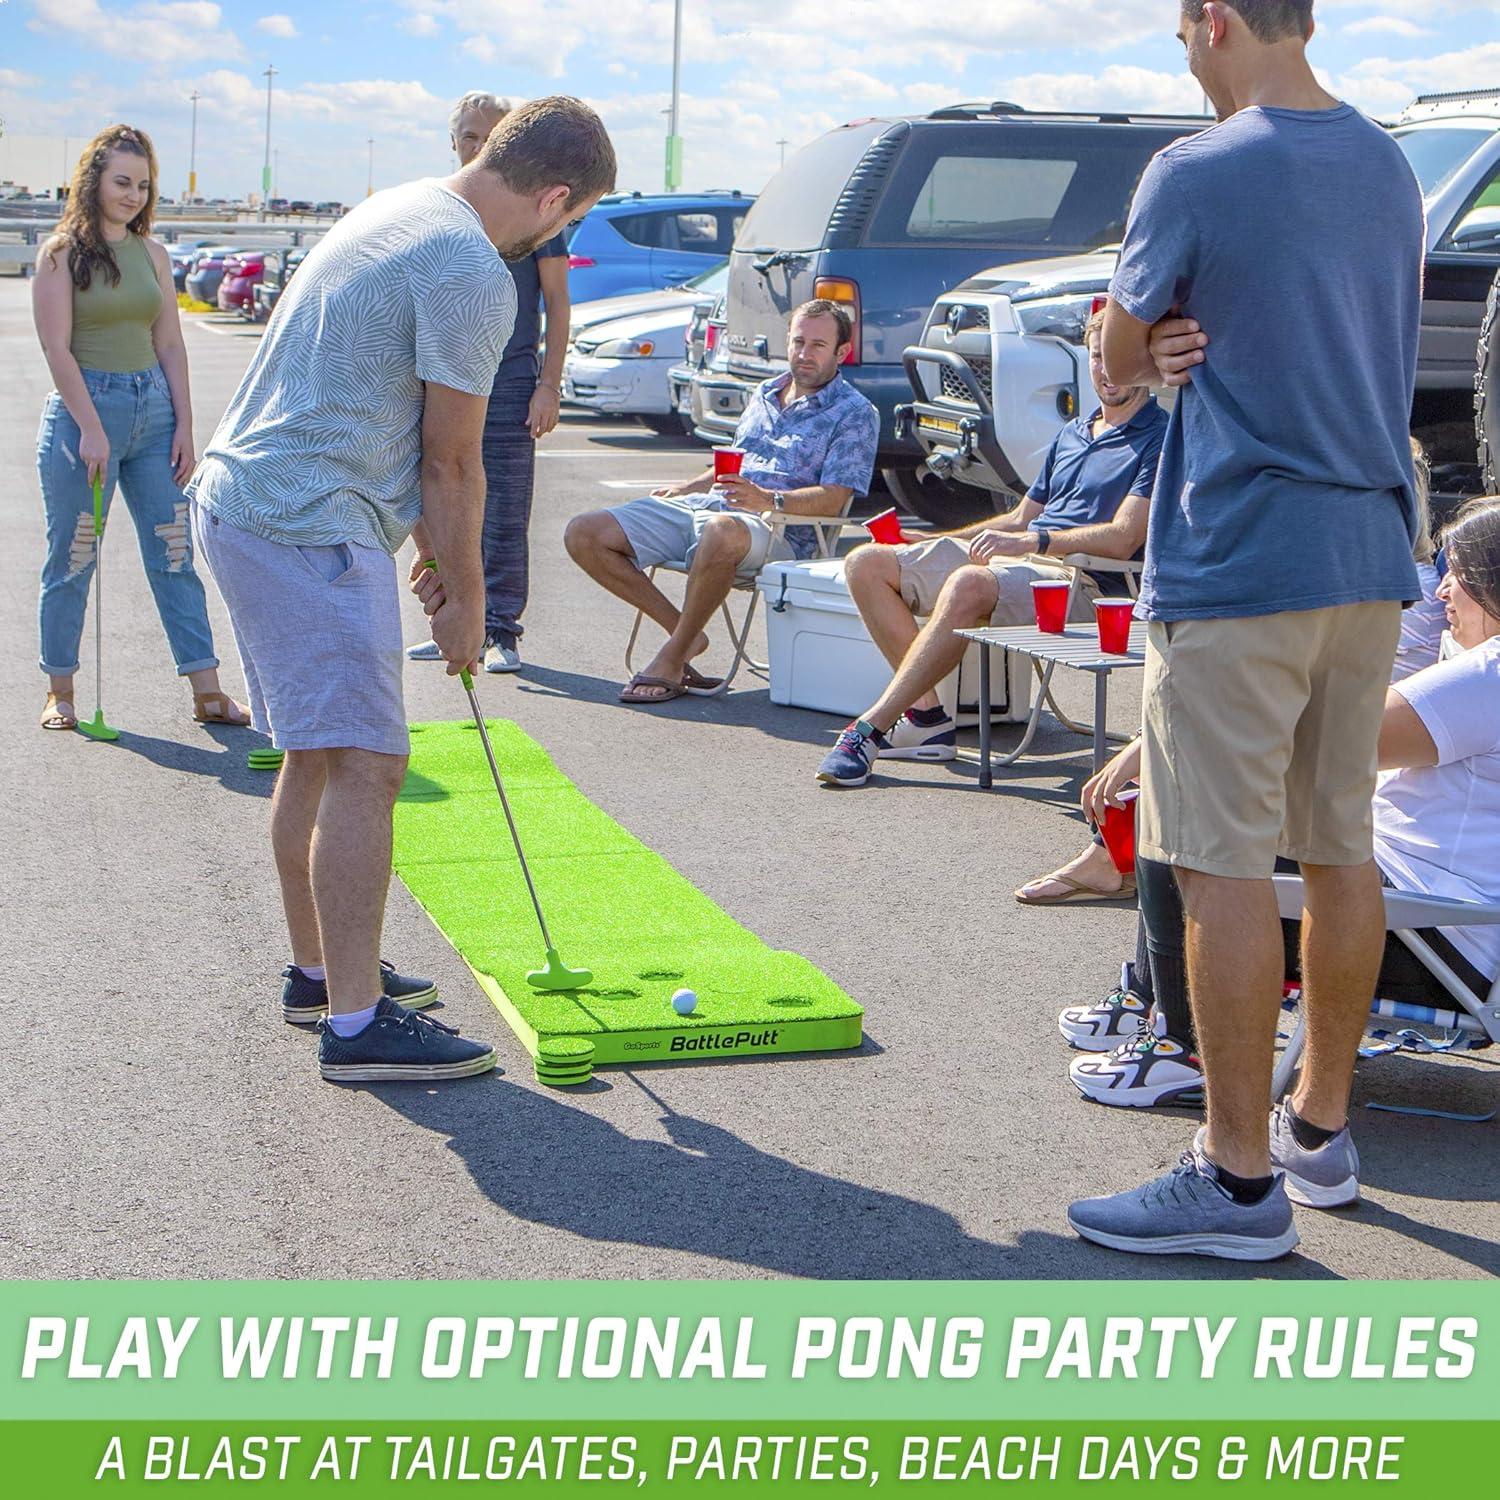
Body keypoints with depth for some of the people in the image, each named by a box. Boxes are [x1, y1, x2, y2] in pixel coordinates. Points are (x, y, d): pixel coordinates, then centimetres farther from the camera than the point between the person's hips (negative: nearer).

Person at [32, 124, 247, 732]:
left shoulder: (151, 255, 11)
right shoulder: (63, 253, -3)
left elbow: (170, 346, 11)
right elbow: (57, 348, -9)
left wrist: (184, 426, 4)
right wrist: (91, 429, -16)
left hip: (152, 406, 4)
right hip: (83, 407, -4)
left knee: (175, 554, 2)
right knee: (73, 559, 3)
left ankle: (206, 689, 3)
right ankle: (59, 691, 16)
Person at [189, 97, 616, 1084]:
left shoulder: (398, 211, 16)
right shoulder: (474, 274, -15)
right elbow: (452, 462, -9)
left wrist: (433, 550, 22)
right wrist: (466, 595, 3)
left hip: (240, 497, 11)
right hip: (311, 528, -11)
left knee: (318, 758, 18)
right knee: (364, 766, -10)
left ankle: (320, 968, 28)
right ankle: (357, 1021, -9)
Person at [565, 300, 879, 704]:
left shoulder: (855, 413, 2)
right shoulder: (765, 393, 23)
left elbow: (832, 500, -10)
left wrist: (768, 500, -26)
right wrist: (685, 487, 23)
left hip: (775, 530, -7)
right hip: (701, 505, 7)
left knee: (722, 532, -45)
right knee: (583, 535, -7)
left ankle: (672, 657, -27)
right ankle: (683, 631, -6)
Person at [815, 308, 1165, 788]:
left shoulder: (1159, 440, -2)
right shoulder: (1072, 433, 25)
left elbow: (1123, 539, -14)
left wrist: (1031, 542, -22)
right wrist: (927, 542, 21)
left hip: (1081, 581, -9)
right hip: (1016, 559, 9)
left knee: (970, 584, -40)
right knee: (867, 564, -3)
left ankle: (871, 728, -35)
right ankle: (926, 715, -12)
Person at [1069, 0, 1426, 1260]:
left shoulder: (1197, 174, -10)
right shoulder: (1391, 167, 13)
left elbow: (1122, 355, 1)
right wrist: (1208, 347, 1)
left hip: (1240, 560, -8)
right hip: (1371, 553, 8)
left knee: (1226, 863, -4)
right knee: (1342, 849, 14)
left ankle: (1241, 1177, 0)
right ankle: (1325, 1119, 27)